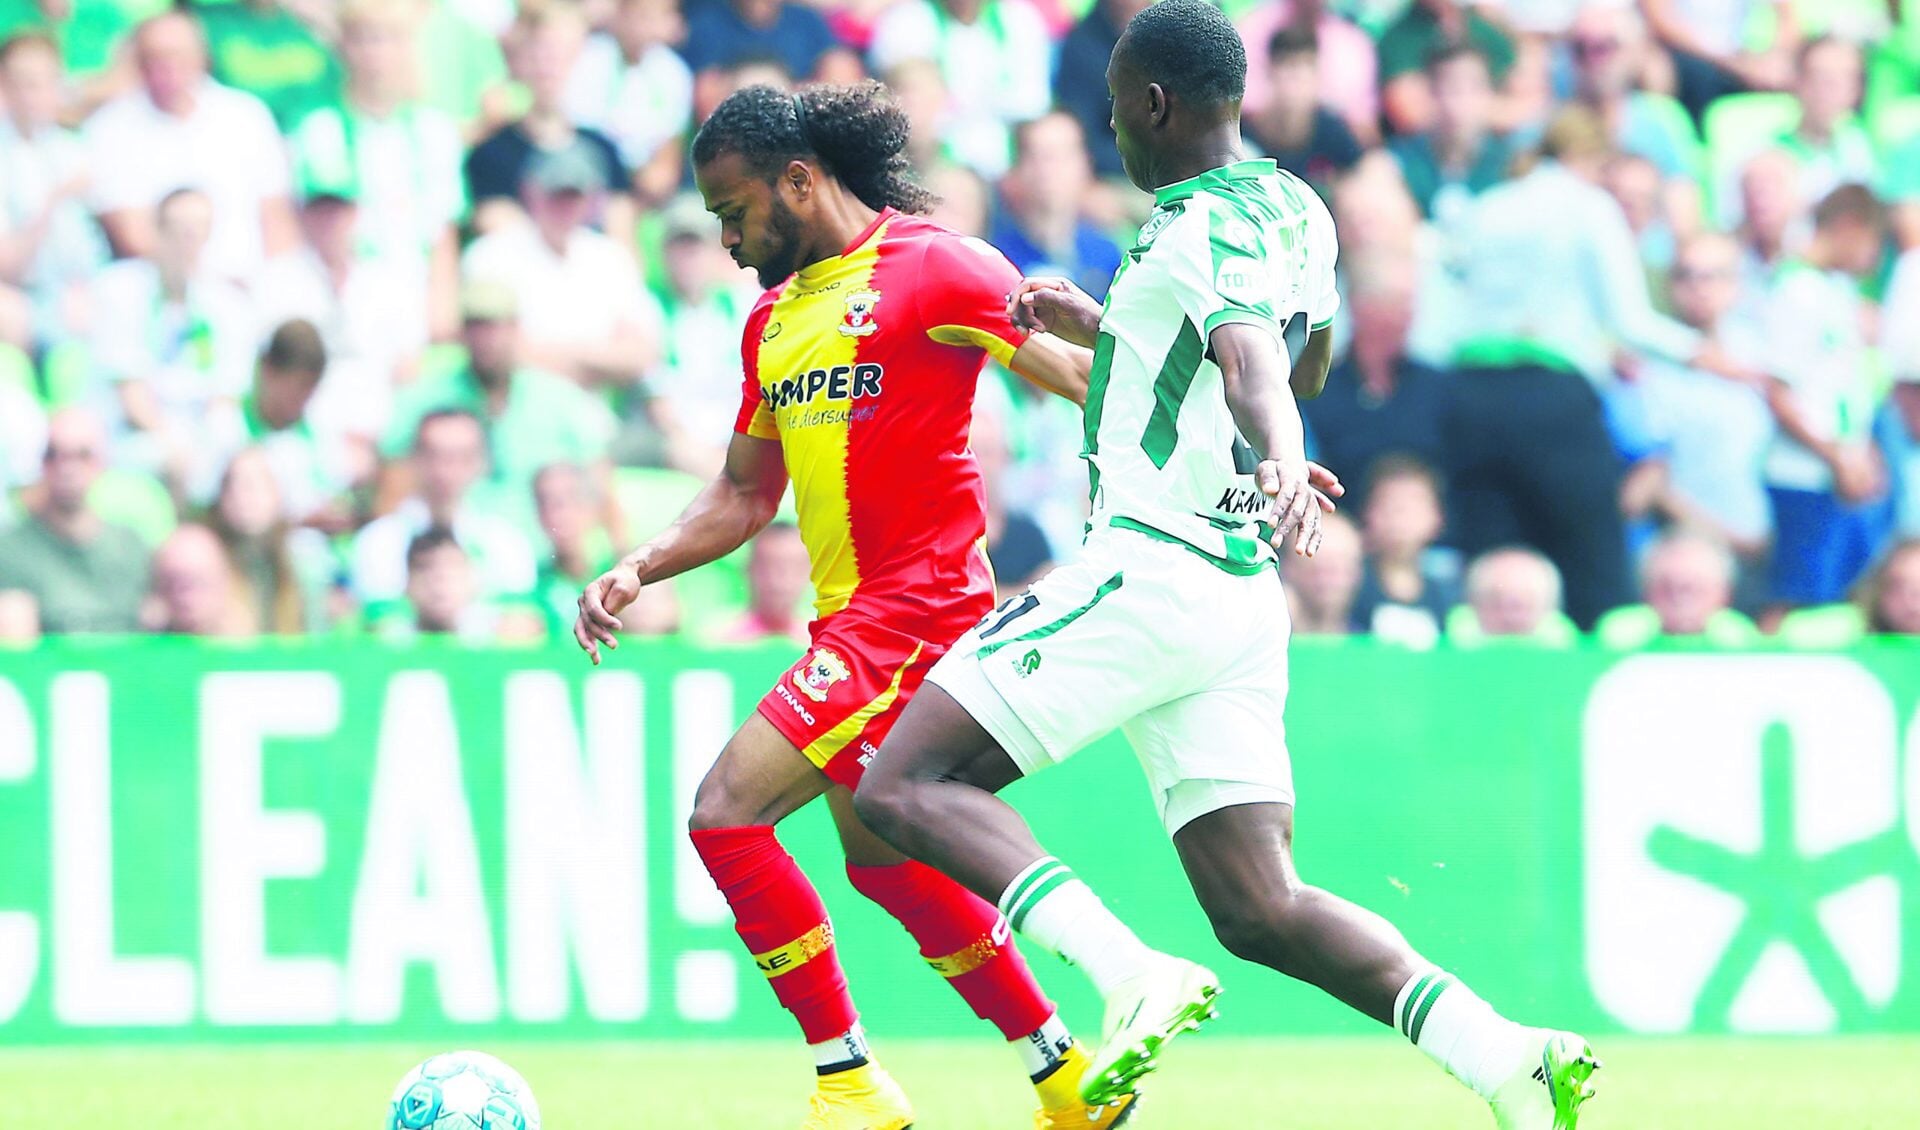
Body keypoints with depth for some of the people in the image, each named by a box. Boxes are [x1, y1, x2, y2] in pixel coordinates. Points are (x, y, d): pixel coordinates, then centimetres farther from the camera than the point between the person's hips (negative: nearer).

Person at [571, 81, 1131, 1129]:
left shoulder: (933, 267, -9)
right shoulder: (772, 319, 16)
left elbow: (1086, 378, -10)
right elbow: (744, 494, 22)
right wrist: (637, 570, 8)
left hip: (916, 599, -9)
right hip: (849, 612, 9)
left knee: (727, 812, -15)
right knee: (882, 861, 17)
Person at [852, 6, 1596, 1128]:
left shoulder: (1208, 229, -12)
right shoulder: (1295, 211, 16)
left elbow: (1258, 364, -32)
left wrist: (1282, 458, -53)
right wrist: (1100, 327, 38)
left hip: (1152, 567, -9)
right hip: (1243, 586, 9)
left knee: (902, 789, -10)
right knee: (1260, 911, 6)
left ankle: (1133, 974, -25)